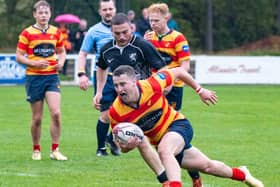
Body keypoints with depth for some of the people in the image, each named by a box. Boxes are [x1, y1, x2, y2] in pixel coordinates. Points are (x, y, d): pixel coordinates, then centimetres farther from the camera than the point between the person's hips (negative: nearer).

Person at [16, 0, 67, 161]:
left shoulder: (56, 32, 7)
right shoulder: (27, 33, -3)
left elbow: (62, 51, 20)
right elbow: (19, 57, -3)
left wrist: (61, 61, -2)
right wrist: (35, 63, -18)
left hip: (52, 77, 2)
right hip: (34, 78, -2)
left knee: (56, 113, -14)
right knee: (37, 118, 3)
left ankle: (55, 150, -5)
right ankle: (36, 150, 21)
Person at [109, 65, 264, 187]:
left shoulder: (151, 86, -28)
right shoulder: (115, 112, -23)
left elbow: (178, 72, -9)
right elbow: (122, 145, -9)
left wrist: (200, 90, 1)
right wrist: (126, 146, -34)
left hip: (178, 124, -3)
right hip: (160, 140, 3)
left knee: (164, 150, -38)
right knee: (207, 166, 15)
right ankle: (241, 174, 42)